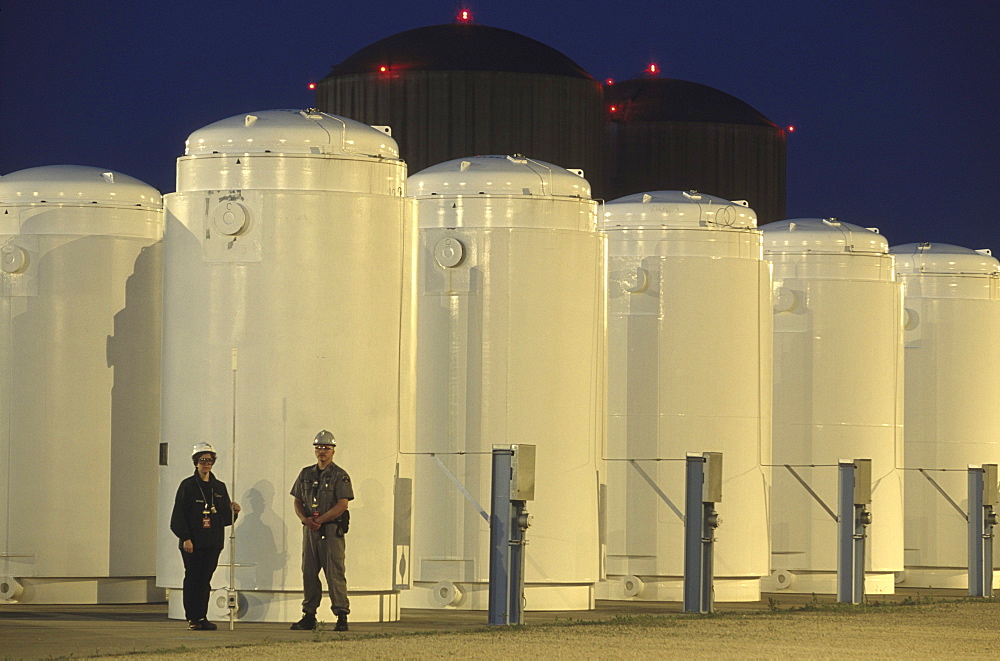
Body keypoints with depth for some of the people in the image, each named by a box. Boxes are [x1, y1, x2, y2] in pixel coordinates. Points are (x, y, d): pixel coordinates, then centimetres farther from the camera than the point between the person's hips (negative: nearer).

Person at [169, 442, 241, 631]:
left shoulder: (219, 487, 13)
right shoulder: (187, 486, -1)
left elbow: (225, 518, 15)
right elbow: (178, 515, -6)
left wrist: (233, 511, -7)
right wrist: (185, 538, -14)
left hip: (213, 543, 4)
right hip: (192, 542, -4)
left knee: (205, 579, 3)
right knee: (193, 578, -3)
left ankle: (202, 617, 8)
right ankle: (192, 619, 1)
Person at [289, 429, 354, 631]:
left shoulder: (340, 476, -1)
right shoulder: (306, 474, 16)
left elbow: (342, 505, -10)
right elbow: (297, 501, 15)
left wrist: (319, 520, -15)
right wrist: (305, 519, -5)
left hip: (332, 529, -6)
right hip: (310, 530, 6)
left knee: (335, 573, -9)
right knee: (309, 573, 5)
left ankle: (342, 616, -8)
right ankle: (309, 616, 10)